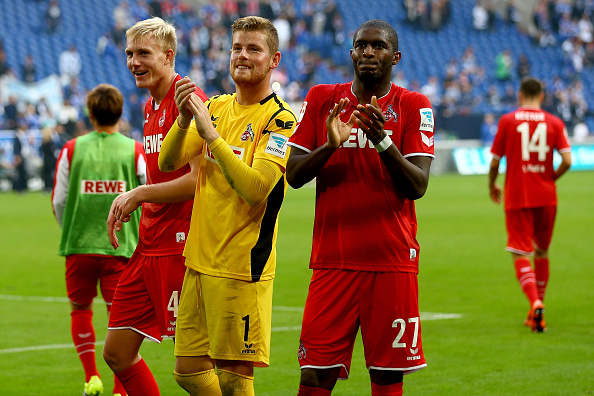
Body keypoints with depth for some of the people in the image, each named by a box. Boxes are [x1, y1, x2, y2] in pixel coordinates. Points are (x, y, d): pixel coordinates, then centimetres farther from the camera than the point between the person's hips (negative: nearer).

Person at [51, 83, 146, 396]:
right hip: (122, 247, -1)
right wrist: (138, 236, 17)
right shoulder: (135, 151, -2)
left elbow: (58, 201, 3)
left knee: (80, 309, 18)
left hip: (79, 245, 1)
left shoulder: (72, 149, -1)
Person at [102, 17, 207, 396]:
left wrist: (139, 194, -13)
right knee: (117, 353, 9)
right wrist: (128, 203, 12)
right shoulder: (151, 105, 16)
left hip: (180, 247, -9)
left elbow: (199, 180, -20)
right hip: (149, 247, 9)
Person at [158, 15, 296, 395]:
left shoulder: (280, 119, -10)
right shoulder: (216, 107, 12)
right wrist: (184, 119, -13)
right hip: (200, 261, 7)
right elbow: (168, 163, 5)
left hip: (243, 266, -7)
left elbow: (256, 189, -23)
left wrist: (211, 135, -24)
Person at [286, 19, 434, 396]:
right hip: (333, 261, 1)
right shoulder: (322, 100, 8)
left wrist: (382, 140, -21)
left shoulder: (413, 107, 3)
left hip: (392, 261, -1)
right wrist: (330, 145, -15)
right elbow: (293, 175, 3)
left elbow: (418, 186, -7)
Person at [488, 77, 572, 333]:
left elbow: (495, 161, 0)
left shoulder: (507, 121, -1)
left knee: (520, 255, -4)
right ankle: (537, 314, 23)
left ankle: (535, 302, -28)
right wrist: (551, 178, 13)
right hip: (546, 197, 2)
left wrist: (492, 186, 18)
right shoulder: (554, 123, 2)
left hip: (517, 198, -2)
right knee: (541, 253, 17)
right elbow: (567, 160, -6)